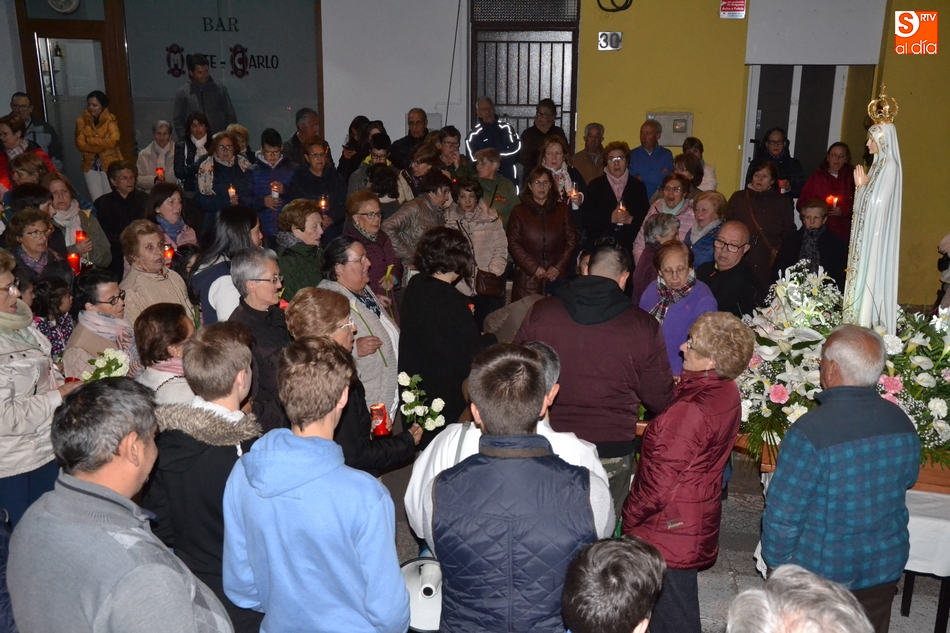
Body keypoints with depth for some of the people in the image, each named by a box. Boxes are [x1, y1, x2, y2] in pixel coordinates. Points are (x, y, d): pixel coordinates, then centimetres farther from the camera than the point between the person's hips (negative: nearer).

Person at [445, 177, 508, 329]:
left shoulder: (490, 218, 6)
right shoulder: (449, 221, 7)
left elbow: (500, 248, 5)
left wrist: (493, 271, -7)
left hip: (488, 287, 0)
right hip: (461, 289, 0)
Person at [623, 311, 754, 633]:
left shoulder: (690, 411, -29)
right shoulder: (727, 392, -1)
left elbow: (661, 482, -23)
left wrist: (630, 516, -9)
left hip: (670, 530, -9)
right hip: (698, 519, 9)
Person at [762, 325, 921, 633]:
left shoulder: (808, 433, -29)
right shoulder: (902, 423, -10)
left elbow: (782, 515, -23)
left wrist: (776, 560, -5)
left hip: (822, 571, -5)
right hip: (885, 567, 5)